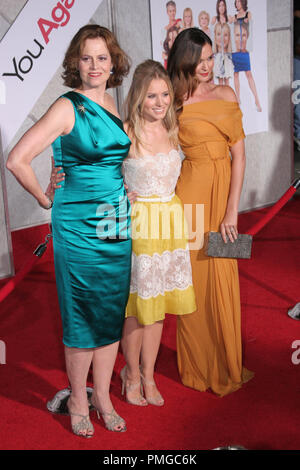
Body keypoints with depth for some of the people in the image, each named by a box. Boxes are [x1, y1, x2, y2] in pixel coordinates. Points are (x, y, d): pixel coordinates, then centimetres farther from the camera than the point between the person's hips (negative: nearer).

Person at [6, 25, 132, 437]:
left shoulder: (114, 105, 9)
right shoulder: (67, 108, -11)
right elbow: (17, 160, -16)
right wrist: (47, 200, -6)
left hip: (118, 226, 6)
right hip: (78, 227, -6)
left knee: (112, 314, 12)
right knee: (82, 317, 4)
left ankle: (102, 396, 27)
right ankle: (78, 401, 22)